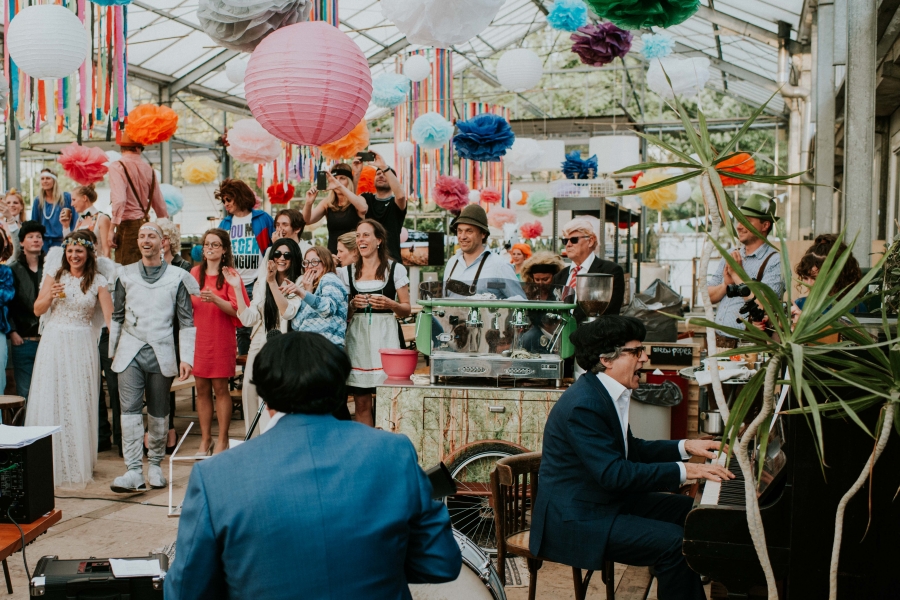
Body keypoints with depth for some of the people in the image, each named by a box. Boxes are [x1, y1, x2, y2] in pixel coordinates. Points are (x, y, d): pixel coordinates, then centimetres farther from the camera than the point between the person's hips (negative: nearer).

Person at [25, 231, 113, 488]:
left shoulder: (98, 281, 0)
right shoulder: (55, 274, 5)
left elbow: (110, 316, -8)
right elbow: (37, 310, 6)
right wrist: (50, 296, -14)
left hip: (82, 345, -2)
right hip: (54, 343, 2)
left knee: (80, 404, 2)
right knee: (50, 400, 2)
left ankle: (79, 462, 13)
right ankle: (51, 462, 12)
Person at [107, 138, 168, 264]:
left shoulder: (117, 167, -6)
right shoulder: (149, 169, 8)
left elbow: (119, 200, -19)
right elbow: (159, 203, 13)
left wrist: (112, 229, -17)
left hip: (128, 225, -5)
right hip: (146, 223, 6)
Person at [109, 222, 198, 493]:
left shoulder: (177, 277, 4)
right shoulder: (126, 274, 10)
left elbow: (187, 320, 4)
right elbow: (117, 315, 16)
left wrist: (186, 357, -2)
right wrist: (112, 351, 15)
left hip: (161, 352, -1)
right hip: (130, 351, 1)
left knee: (159, 412, 6)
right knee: (130, 409, -10)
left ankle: (155, 465, 19)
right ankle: (134, 472, -12)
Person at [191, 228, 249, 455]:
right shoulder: (195, 272, 9)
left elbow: (237, 309, -10)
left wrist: (215, 299, -24)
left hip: (221, 338, -4)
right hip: (198, 337, 4)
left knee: (220, 387, 0)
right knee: (201, 388, 6)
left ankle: (223, 439, 8)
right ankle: (205, 438, 15)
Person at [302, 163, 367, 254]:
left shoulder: (357, 200, 0)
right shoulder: (327, 203, 7)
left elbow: (363, 208, -23)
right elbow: (308, 220, -3)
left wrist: (340, 186, -29)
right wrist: (309, 203, -23)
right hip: (333, 253, 2)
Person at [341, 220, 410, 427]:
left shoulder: (396, 269, 6)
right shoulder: (347, 272, 13)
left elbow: (406, 310, 6)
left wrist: (390, 304, -14)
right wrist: (353, 305, -5)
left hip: (385, 337, -2)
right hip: (357, 338, 2)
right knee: (361, 402, 1)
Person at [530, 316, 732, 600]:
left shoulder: (606, 393, 8)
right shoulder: (583, 405, -24)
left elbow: (630, 450, 18)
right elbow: (614, 474, -28)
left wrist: (685, 447, 7)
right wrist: (682, 470, -25)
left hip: (608, 499, 11)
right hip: (576, 518, -11)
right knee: (675, 542, -21)